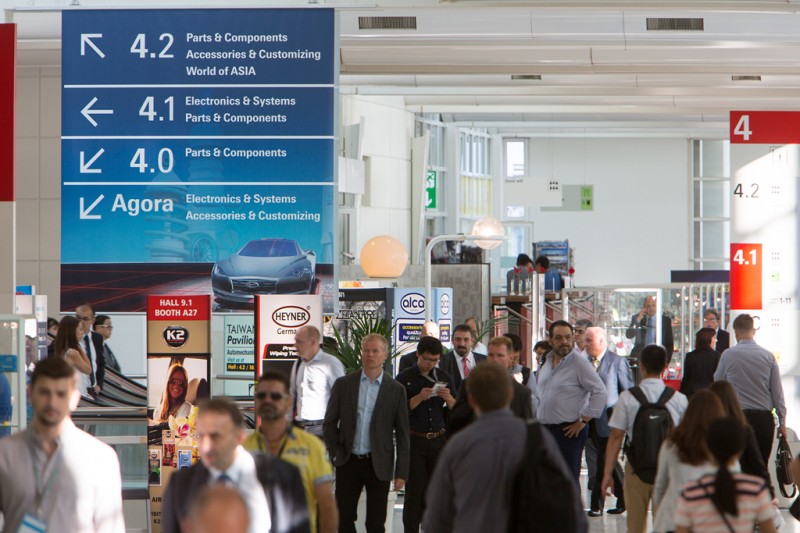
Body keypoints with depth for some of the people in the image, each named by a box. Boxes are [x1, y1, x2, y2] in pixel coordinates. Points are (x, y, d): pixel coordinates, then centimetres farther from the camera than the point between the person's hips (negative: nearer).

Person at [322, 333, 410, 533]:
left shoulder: (396, 390, 1)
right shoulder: (343, 384, 4)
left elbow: (402, 434, 2)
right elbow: (329, 423, 9)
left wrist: (401, 471, -2)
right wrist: (335, 453, -1)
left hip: (378, 465, -1)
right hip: (348, 462, 1)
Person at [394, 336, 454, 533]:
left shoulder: (445, 378, 10)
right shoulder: (405, 378, -1)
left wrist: (449, 399, -10)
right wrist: (419, 398, -20)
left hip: (439, 440, 3)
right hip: (414, 441, -3)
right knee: (414, 491, -5)